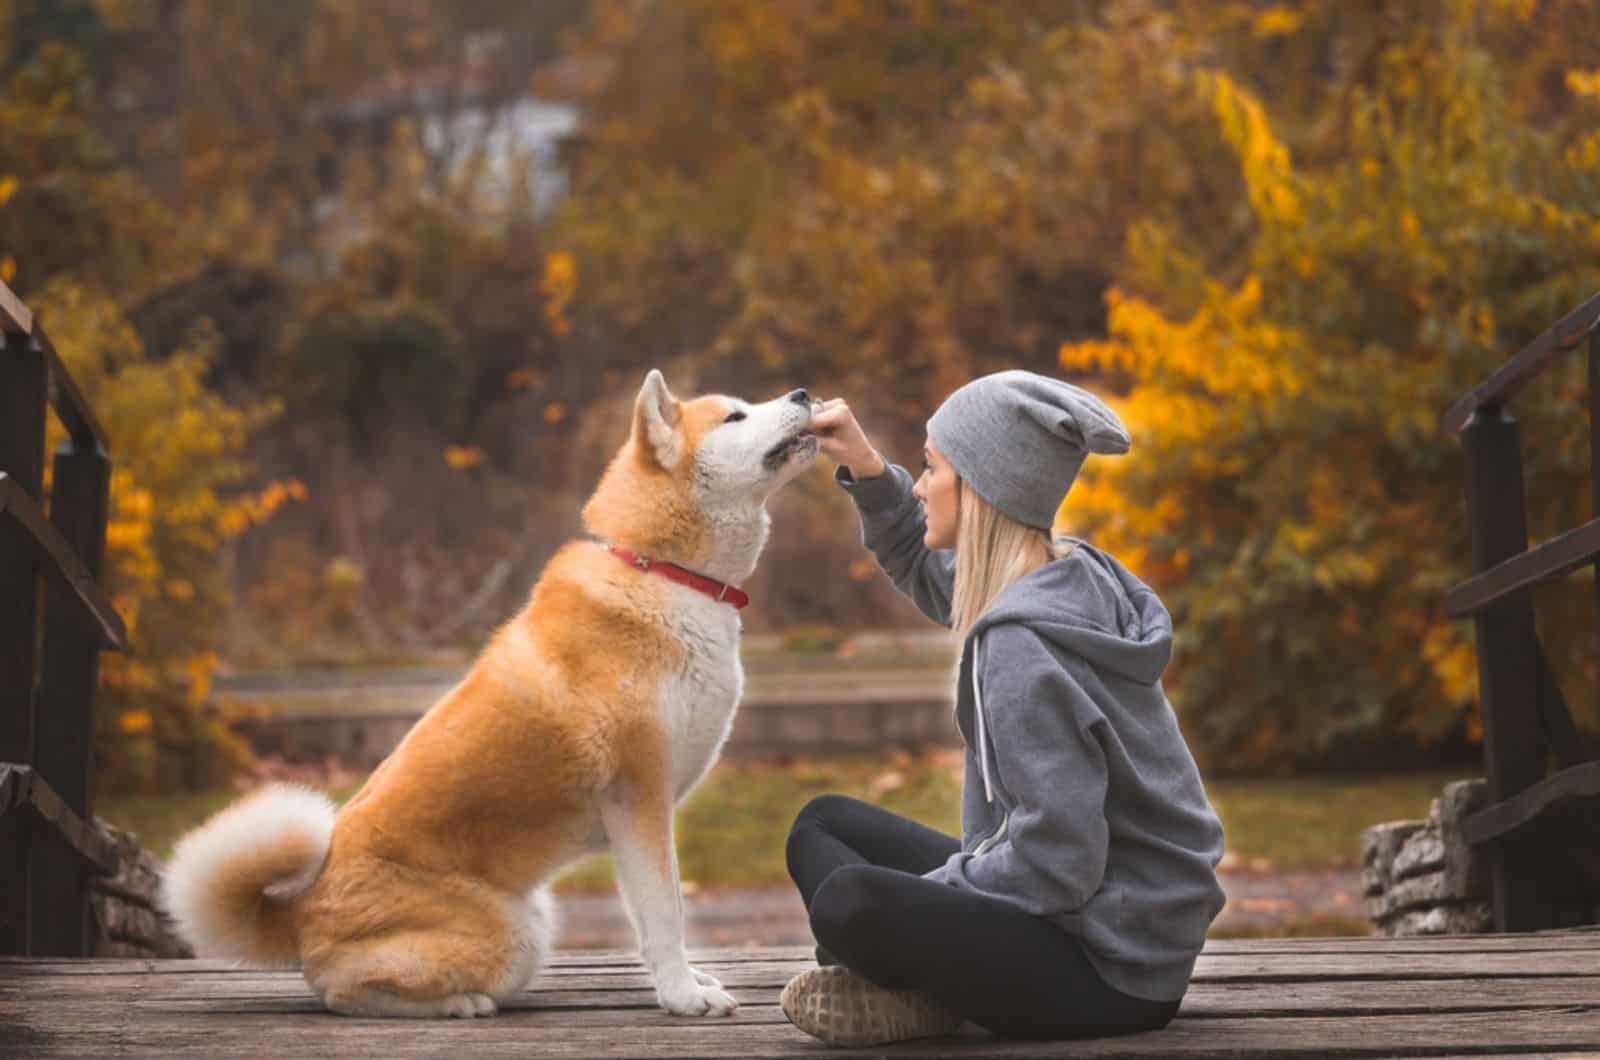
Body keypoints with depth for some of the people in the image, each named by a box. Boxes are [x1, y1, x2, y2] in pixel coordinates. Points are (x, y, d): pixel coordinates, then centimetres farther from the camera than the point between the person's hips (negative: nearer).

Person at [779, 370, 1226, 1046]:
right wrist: (866, 471, 10)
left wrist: (915, 897, -12)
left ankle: (931, 997, -5)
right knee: (823, 825, 15)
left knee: (850, 900, -31)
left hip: (1111, 972, -10)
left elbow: (1055, 861, -26)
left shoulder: (1024, 644, -24)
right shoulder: (1073, 576, 4)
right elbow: (925, 569, 25)